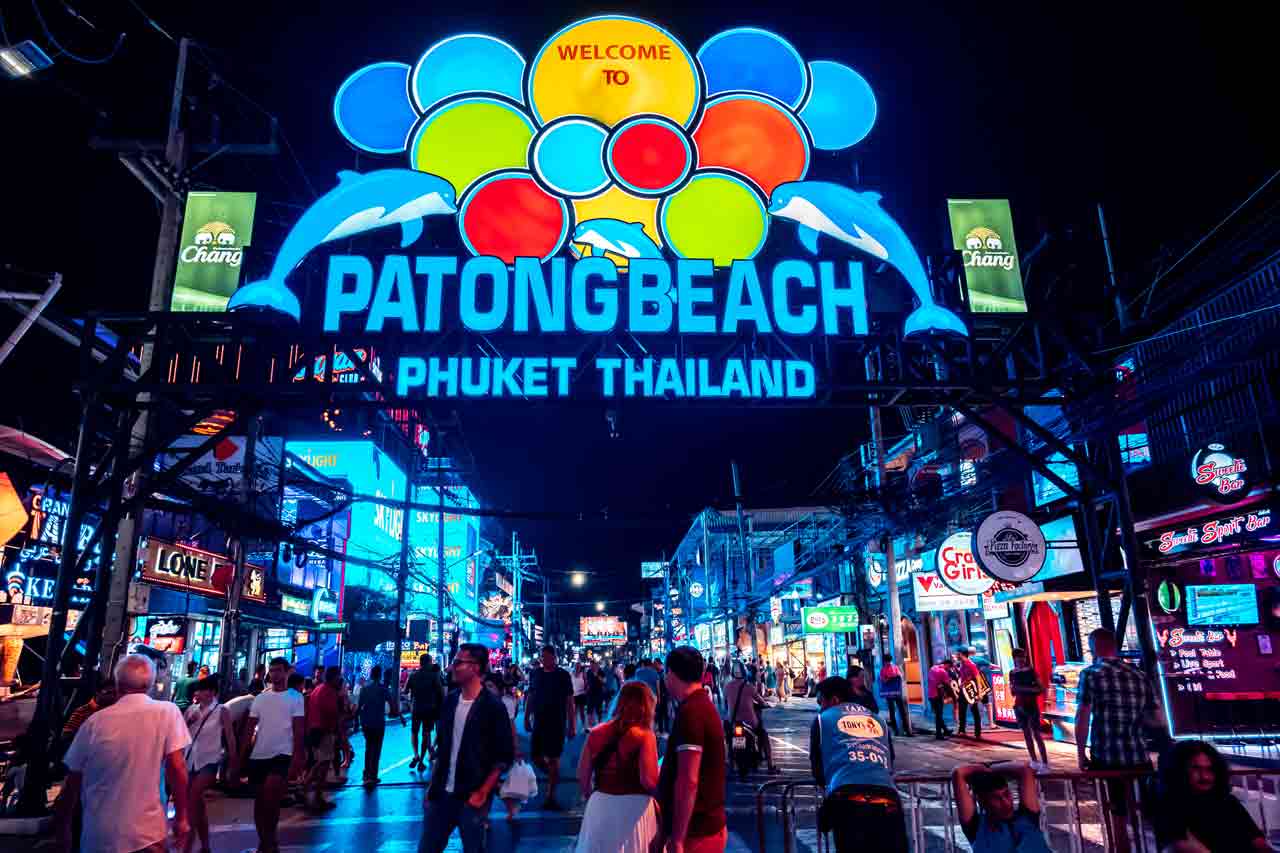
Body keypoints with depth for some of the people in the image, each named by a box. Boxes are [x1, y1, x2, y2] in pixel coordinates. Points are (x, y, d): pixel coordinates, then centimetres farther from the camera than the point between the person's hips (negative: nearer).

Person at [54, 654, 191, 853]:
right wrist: (181, 817, -2)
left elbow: (73, 783, 5)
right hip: (147, 834, -2)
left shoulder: (95, 722, -1)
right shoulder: (168, 712, -8)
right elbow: (177, 768, -11)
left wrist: (62, 829, 18)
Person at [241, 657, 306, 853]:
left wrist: (297, 758, -14)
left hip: (282, 754, -5)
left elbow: (298, 730, -6)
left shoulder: (295, 697, -3)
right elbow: (250, 729, 9)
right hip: (259, 754, 5)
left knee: (270, 796, -18)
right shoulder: (260, 698, 8)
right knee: (260, 799, 12)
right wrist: (241, 756, 3)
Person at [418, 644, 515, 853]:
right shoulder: (450, 700, 3)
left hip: (472, 797, -5)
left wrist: (483, 792, -13)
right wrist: (432, 785, 9)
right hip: (442, 794, 5)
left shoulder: (493, 706, -13)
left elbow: (505, 756, -10)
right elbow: (441, 745, 13)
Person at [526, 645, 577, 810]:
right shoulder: (536, 674, 3)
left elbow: (570, 702, -5)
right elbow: (530, 697, 11)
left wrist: (572, 725, -8)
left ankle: (550, 797, 11)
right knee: (535, 756, 5)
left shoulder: (563, 675, -7)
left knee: (553, 759, 1)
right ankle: (551, 774, 36)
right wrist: (526, 718, 8)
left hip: (557, 724, -3)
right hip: (539, 722, 4)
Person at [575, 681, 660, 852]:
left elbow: (582, 776, 5)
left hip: (600, 805, 4)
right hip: (634, 808, -4)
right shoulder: (645, 736, -12)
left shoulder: (596, 733, 1)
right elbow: (648, 781, -19)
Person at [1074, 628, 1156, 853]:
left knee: (1118, 817, 9)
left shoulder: (1091, 674, -5)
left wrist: (1081, 755, 0)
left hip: (1107, 758, -4)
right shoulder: (1139, 675, 9)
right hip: (1140, 758, 4)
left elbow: (1082, 718, -8)